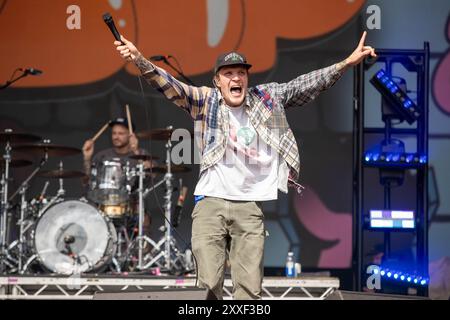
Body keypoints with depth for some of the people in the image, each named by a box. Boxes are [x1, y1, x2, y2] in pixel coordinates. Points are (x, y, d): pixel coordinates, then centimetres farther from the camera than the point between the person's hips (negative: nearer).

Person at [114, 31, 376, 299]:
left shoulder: (267, 98, 9)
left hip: (251, 207, 2)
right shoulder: (205, 101, 4)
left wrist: (347, 63, -2)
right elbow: (168, 85, -8)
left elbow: (306, 85, 7)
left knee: (250, 289, -2)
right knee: (209, 284, -8)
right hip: (211, 203, -1)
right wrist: (139, 60, -25)